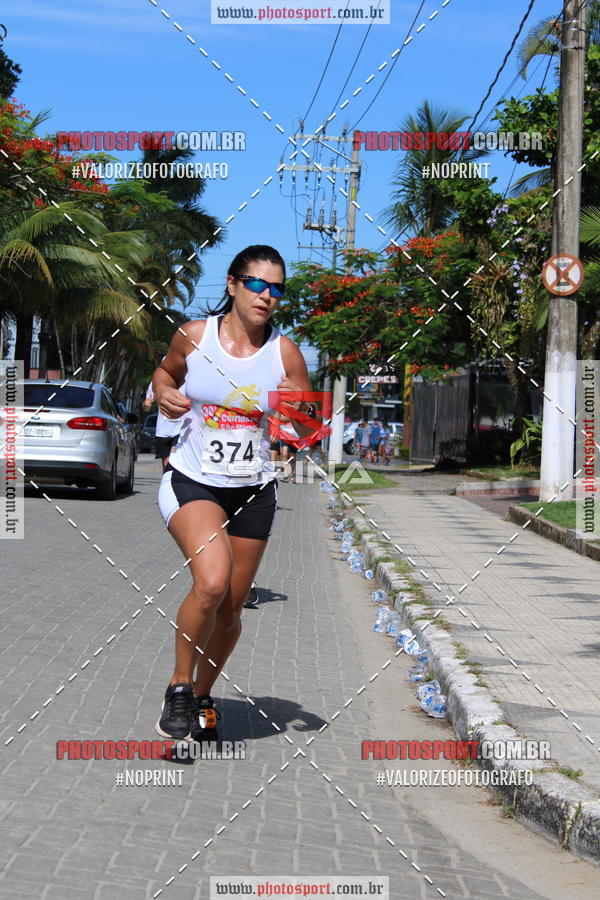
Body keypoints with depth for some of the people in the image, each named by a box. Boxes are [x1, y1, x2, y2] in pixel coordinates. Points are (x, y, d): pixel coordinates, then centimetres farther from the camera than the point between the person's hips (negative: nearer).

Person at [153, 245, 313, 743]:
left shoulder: (285, 352, -4)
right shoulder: (193, 336, -5)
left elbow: (309, 433, 2)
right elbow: (166, 371, 17)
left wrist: (298, 412, -20)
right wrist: (165, 394, -5)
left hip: (253, 491, 2)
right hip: (192, 482, -2)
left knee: (231, 607, 9)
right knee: (211, 582, -26)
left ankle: (203, 696, 33)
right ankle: (179, 684, -3)